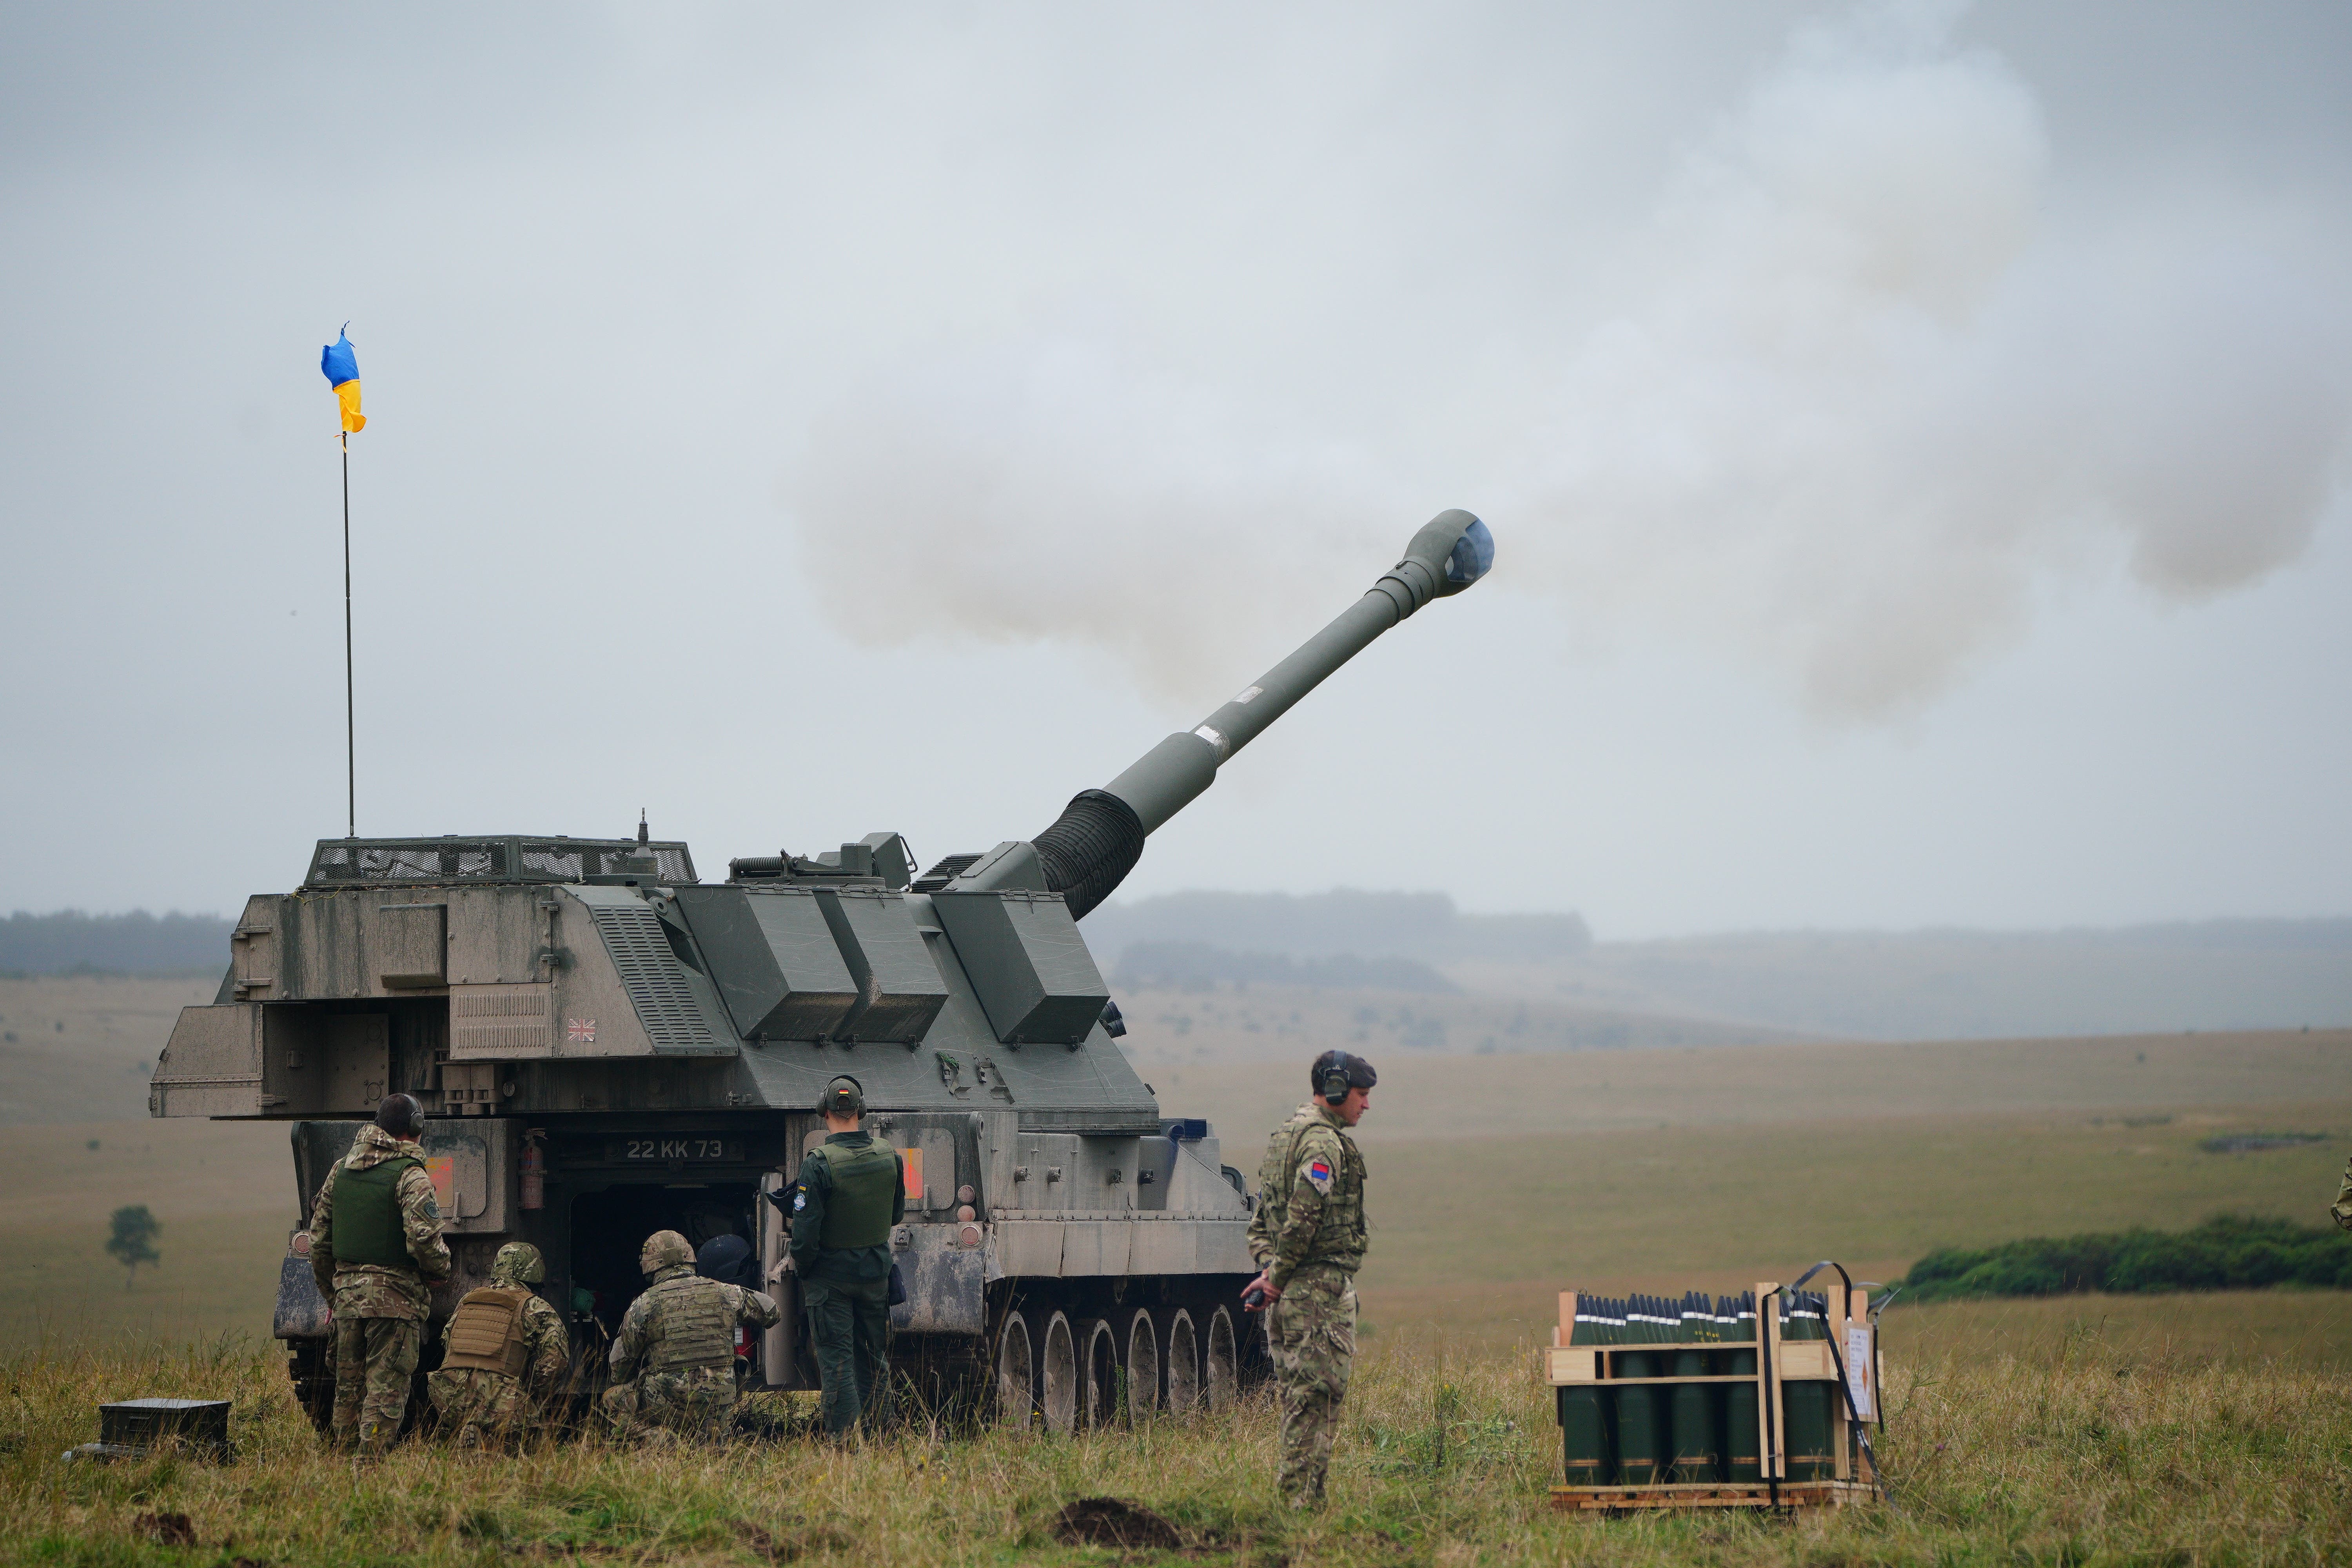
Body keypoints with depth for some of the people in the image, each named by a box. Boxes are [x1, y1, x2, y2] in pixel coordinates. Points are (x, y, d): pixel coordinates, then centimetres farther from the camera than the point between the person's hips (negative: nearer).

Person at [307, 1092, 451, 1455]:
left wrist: (331, 1292, 24)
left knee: (349, 1388, 15)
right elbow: (423, 1238, -21)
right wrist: (440, 1271, -1)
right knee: (386, 1387, -4)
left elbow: (319, 1239, 15)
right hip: (395, 1297, -6)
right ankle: (372, 1462, -9)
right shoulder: (410, 1176, -10)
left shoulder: (340, 1170, 11)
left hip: (347, 1293, 6)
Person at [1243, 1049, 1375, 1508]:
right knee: (1318, 1396, -7)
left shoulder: (1284, 1136, 18)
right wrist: (1278, 1277, -14)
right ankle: (1304, 1499, -8)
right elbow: (1303, 1219, -22)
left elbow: (1262, 1217, 18)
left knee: (1297, 1393, 13)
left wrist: (1269, 1269, 7)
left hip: (1289, 1288, 10)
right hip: (1322, 1285, -10)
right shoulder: (1324, 1143, -14)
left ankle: (1293, 1493, 16)